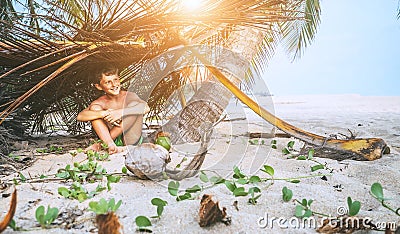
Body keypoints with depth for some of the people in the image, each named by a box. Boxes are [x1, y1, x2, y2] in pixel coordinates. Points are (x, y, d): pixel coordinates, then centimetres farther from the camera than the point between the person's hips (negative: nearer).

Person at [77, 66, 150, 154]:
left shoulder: (128, 96, -7)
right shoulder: (100, 103, -3)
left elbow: (146, 108, -27)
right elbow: (80, 116, -18)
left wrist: (120, 112, -36)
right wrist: (104, 114, -32)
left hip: (130, 141, -1)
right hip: (114, 139, 2)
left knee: (134, 104, -23)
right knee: (94, 108, -12)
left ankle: (102, 143, -22)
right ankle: (111, 145, -31)